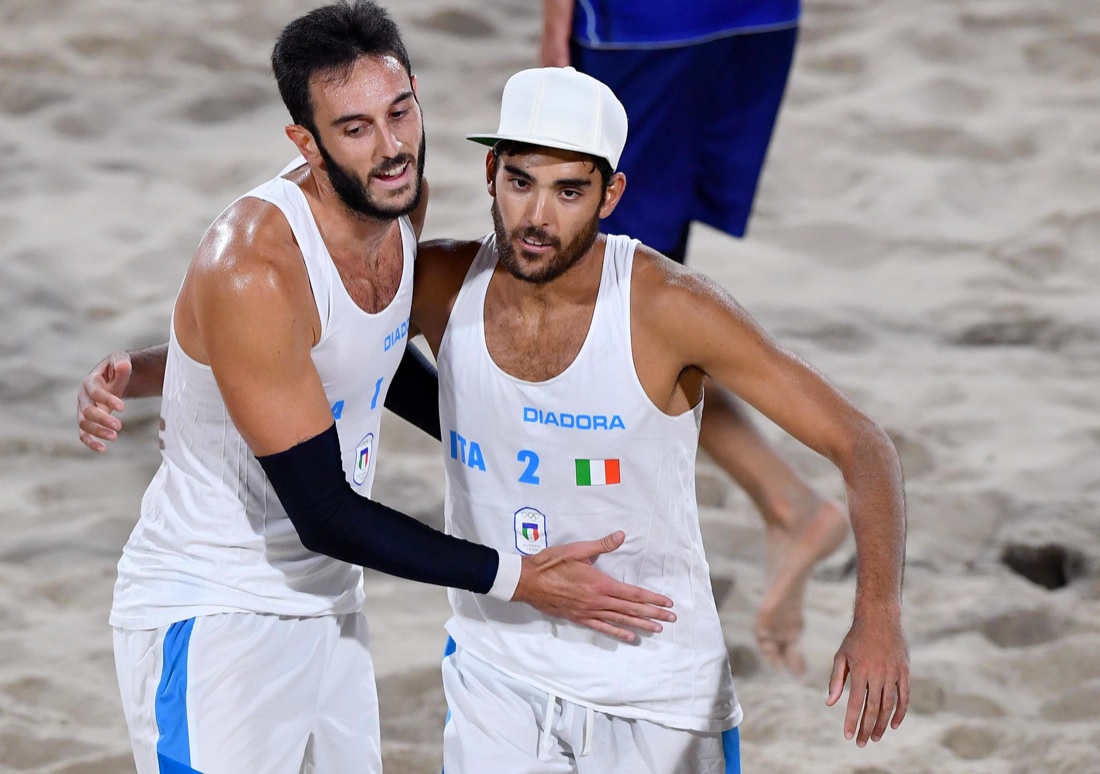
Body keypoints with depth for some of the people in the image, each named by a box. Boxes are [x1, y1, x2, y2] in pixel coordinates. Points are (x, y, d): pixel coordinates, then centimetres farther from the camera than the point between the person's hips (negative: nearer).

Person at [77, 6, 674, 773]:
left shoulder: (402, 204, -3)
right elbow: (324, 515, -23)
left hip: (327, 607, 8)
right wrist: (520, 579, -19)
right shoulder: (253, 271, -26)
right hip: (208, 621, -8)